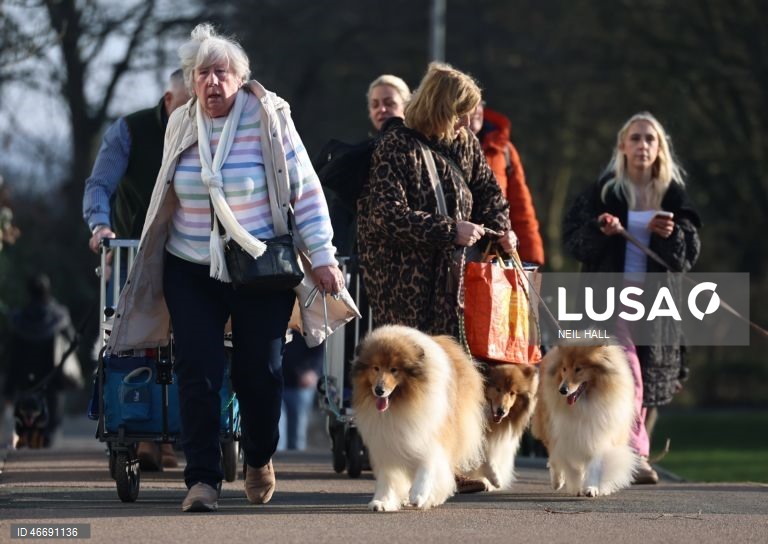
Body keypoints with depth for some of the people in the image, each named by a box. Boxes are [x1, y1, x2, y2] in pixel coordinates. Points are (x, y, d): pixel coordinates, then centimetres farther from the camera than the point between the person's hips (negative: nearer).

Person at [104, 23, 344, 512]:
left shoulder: (268, 118, -9)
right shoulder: (180, 125, 2)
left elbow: (306, 188, -6)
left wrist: (322, 255, -10)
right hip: (192, 271, 2)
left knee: (259, 372, 2)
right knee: (199, 374, -8)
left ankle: (260, 461, 29)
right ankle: (203, 479, -5)